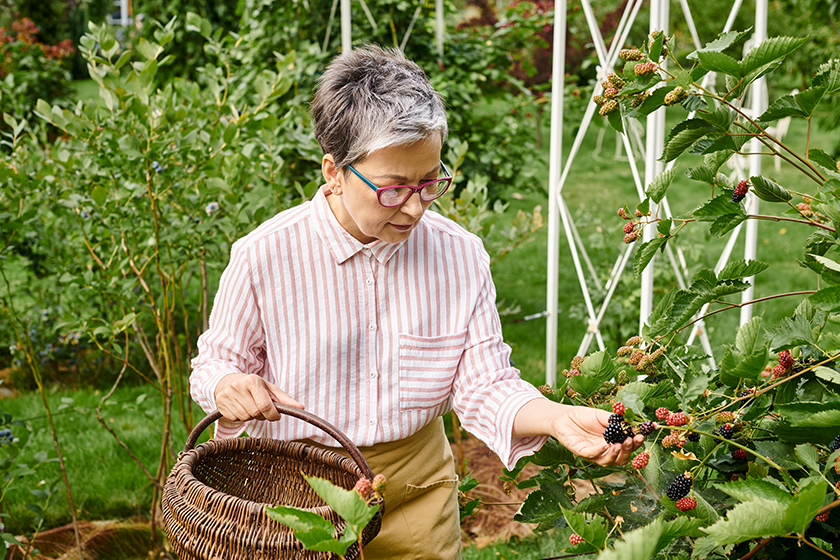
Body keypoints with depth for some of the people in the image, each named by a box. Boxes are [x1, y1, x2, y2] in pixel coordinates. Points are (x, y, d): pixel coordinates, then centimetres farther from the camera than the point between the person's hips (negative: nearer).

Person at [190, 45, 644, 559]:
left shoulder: (460, 255, -10)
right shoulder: (263, 257, -17)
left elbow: (484, 385, -9)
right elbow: (218, 360, -3)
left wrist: (557, 418, -28)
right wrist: (227, 385, -27)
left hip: (415, 492, 2)